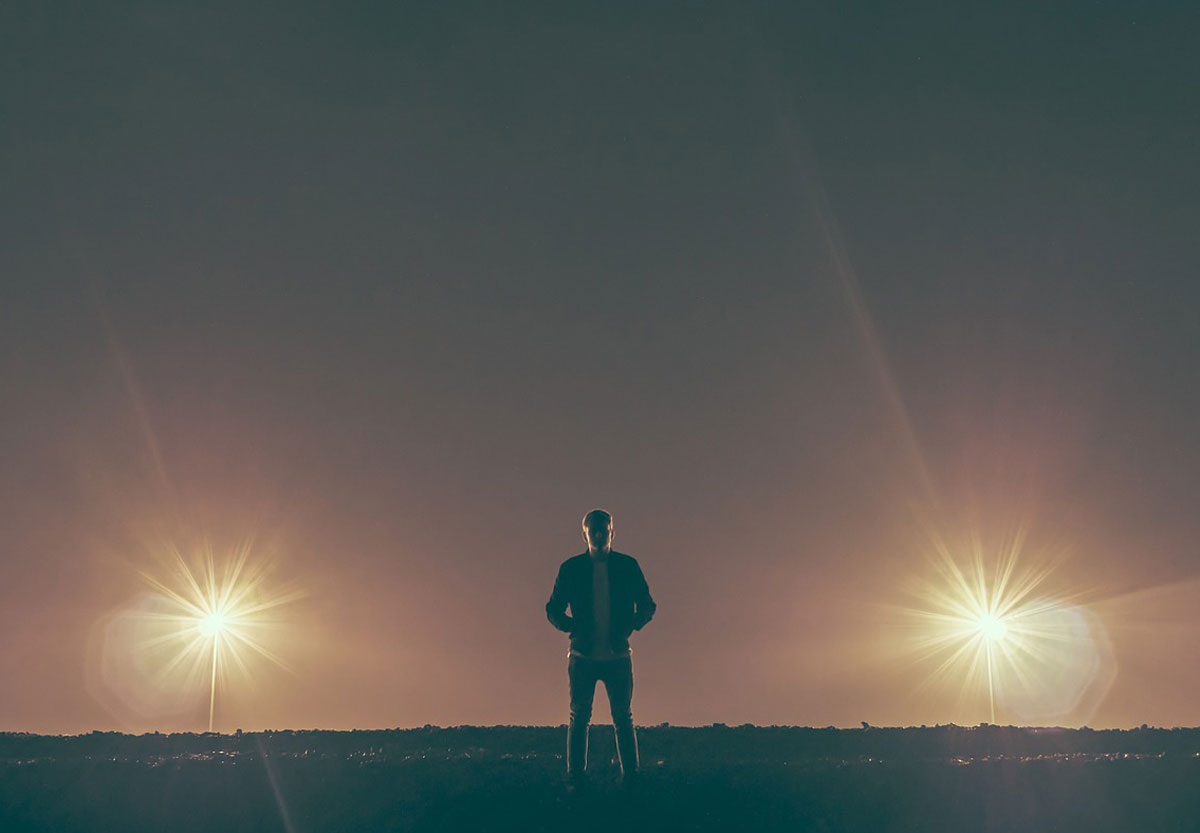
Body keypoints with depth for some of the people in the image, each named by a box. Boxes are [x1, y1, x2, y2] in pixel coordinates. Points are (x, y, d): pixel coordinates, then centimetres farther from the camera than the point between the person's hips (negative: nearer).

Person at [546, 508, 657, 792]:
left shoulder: (628, 566, 2)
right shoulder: (571, 568, 1)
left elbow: (648, 606, 10)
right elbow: (553, 609, 8)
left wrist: (628, 627, -7)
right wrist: (573, 628, -9)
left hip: (618, 655, 0)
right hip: (582, 655, 0)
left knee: (623, 718, 2)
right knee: (579, 718, 3)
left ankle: (630, 777, 7)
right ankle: (575, 778, 8)